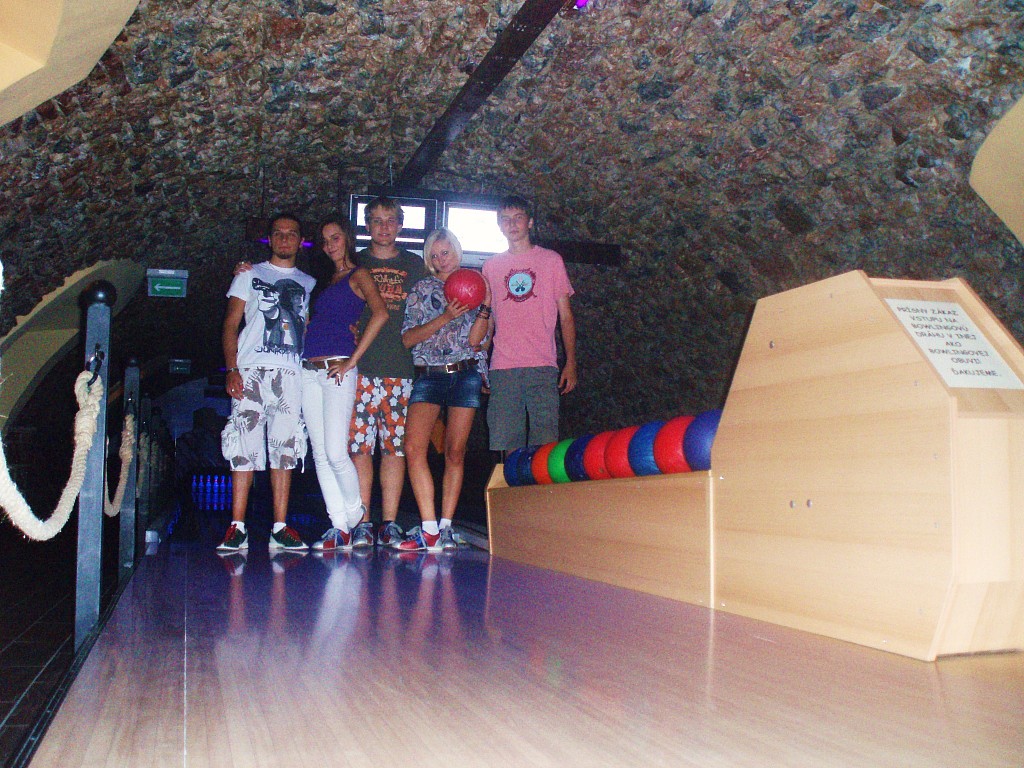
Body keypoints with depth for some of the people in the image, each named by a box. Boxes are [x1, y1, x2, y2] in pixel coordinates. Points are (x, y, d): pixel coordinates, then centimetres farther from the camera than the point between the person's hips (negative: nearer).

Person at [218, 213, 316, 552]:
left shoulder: (309, 284, 21)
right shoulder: (250, 275, 14)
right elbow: (231, 324, 8)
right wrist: (232, 368, -6)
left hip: (291, 372, 2)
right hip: (251, 370, -2)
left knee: (285, 448, -1)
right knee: (244, 446, -8)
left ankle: (280, 528, 2)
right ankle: (237, 528, -6)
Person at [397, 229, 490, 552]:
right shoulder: (422, 289, 13)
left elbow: (475, 339, 0)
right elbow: (408, 338, 0)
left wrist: (485, 304, -13)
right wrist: (445, 317, -10)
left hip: (465, 375, 0)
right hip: (428, 376, 0)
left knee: (455, 452, -1)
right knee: (414, 447, -17)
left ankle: (445, 527, 7)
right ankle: (429, 529, -15)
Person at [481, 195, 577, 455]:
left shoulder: (551, 260, 12)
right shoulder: (491, 266, 17)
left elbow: (565, 316, 11)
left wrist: (570, 363, 1)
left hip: (542, 367, -2)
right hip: (502, 368, 2)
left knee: (545, 445, -10)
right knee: (507, 445, -2)